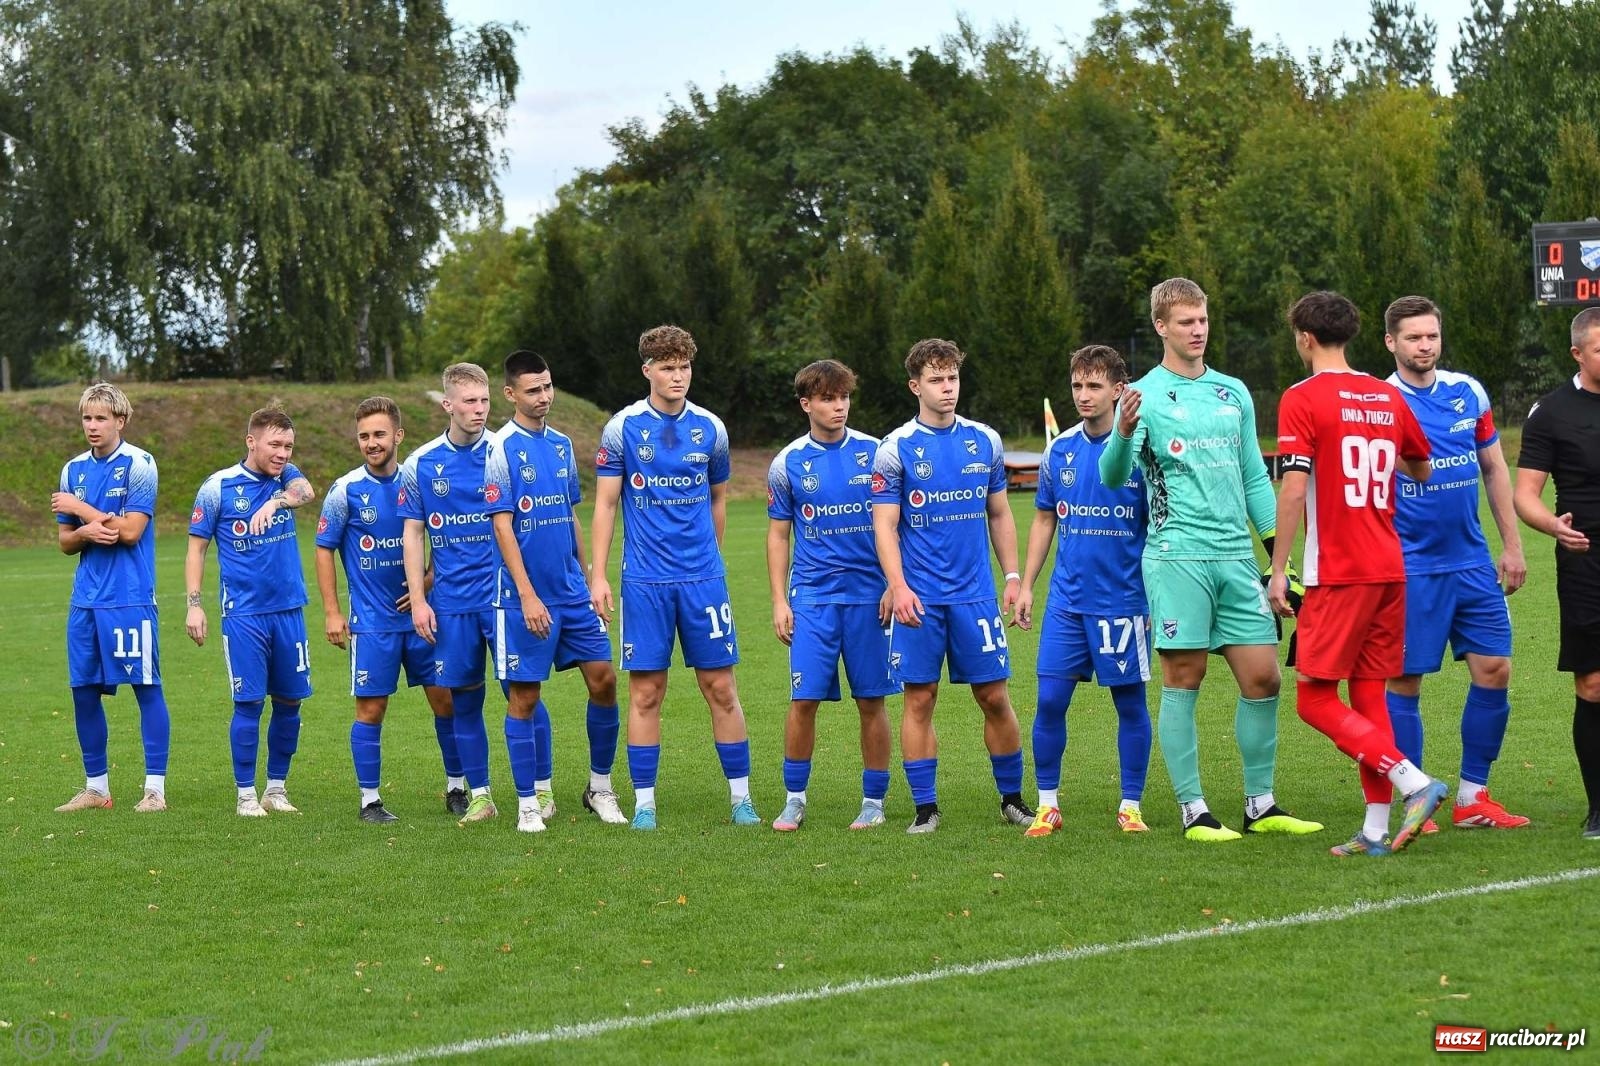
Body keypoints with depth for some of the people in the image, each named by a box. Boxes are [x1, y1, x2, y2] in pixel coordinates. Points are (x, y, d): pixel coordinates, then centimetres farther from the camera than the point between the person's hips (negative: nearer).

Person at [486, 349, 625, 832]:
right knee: (524, 697, 0)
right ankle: (529, 802, 9)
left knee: (603, 679, 2)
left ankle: (600, 787, 17)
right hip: (524, 596, -6)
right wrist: (528, 596, -17)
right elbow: (502, 527, -12)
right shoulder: (502, 448, -8)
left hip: (572, 591, 6)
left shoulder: (562, 444, 10)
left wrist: (587, 579, 16)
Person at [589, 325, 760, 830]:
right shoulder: (623, 428, -1)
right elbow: (605, 504, 1)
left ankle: (741, 797, 10)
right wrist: (598, 574, -5)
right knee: (646, 692, 1)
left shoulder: (710, 428, 5)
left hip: (703, 578, 2)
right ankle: (644, 802, 9)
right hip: (644, 580, -1)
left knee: (720, 688, 2)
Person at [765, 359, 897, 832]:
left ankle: (874, 801, 13)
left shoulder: (874, 453, 2)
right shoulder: (788, 463, 4)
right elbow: (778, 534, 10)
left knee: (871, 701, 3)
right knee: (803, 699, -4)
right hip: (812, 596, 0)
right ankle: (795, 800, 9)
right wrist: (779, 601, 4)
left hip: (869, 595, 0)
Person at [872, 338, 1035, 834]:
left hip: (976, 595, 2)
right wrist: (898, 586, -16)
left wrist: (1013, 576, 8)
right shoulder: (896, 449, -2)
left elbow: (1000, 515, 16)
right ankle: (925, 807, 8)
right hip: (920, 598, -2)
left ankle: (1012, 797, 17)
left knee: (994, 696, 3)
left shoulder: (985, 441, 8)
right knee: (919, 700, 0)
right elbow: (884, 525, -4)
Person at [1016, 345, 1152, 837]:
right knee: (1050, 699, -1)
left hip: (1124, 599, -3)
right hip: (1067, 598, 3)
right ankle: (1048, 805, 10)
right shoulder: (1060, 450, 6)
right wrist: (1026, 586, 11)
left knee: (1130, 702, 4)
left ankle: (1130, 806, 15)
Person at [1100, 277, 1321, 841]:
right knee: (1183, 679, -3)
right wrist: (1123, 433, -34)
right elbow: (1114, 476, -14)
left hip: (1236, 556, 5)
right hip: (1176, 555, -5)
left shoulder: (1233, 392, 15)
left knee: (1262, 677, 3)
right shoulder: (1144, 396, -1)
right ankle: (1193, 811, 2)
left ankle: (1260, 805, 13)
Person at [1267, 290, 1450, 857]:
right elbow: (1422, 470, 24)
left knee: (1315, 699, -2)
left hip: (1337, 574, -7)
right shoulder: (1388, 397, 10)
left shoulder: (1303, 398, -8)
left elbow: (1293, 490, -15)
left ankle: (1413, 781, -15)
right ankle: (1376, 829, 6)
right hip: (1389, 569, 7)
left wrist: (1278, 569, -10)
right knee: (1369, 695, 10)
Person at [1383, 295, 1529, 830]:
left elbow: (1494, 468, 14)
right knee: (1405, 681, -2)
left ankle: (1473, 797, 14)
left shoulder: (1468, 392, 6)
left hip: (1473, 563, 5)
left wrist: (1512, 545, 12)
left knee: (1494, 671, 2)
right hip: (1411, 569, -4)